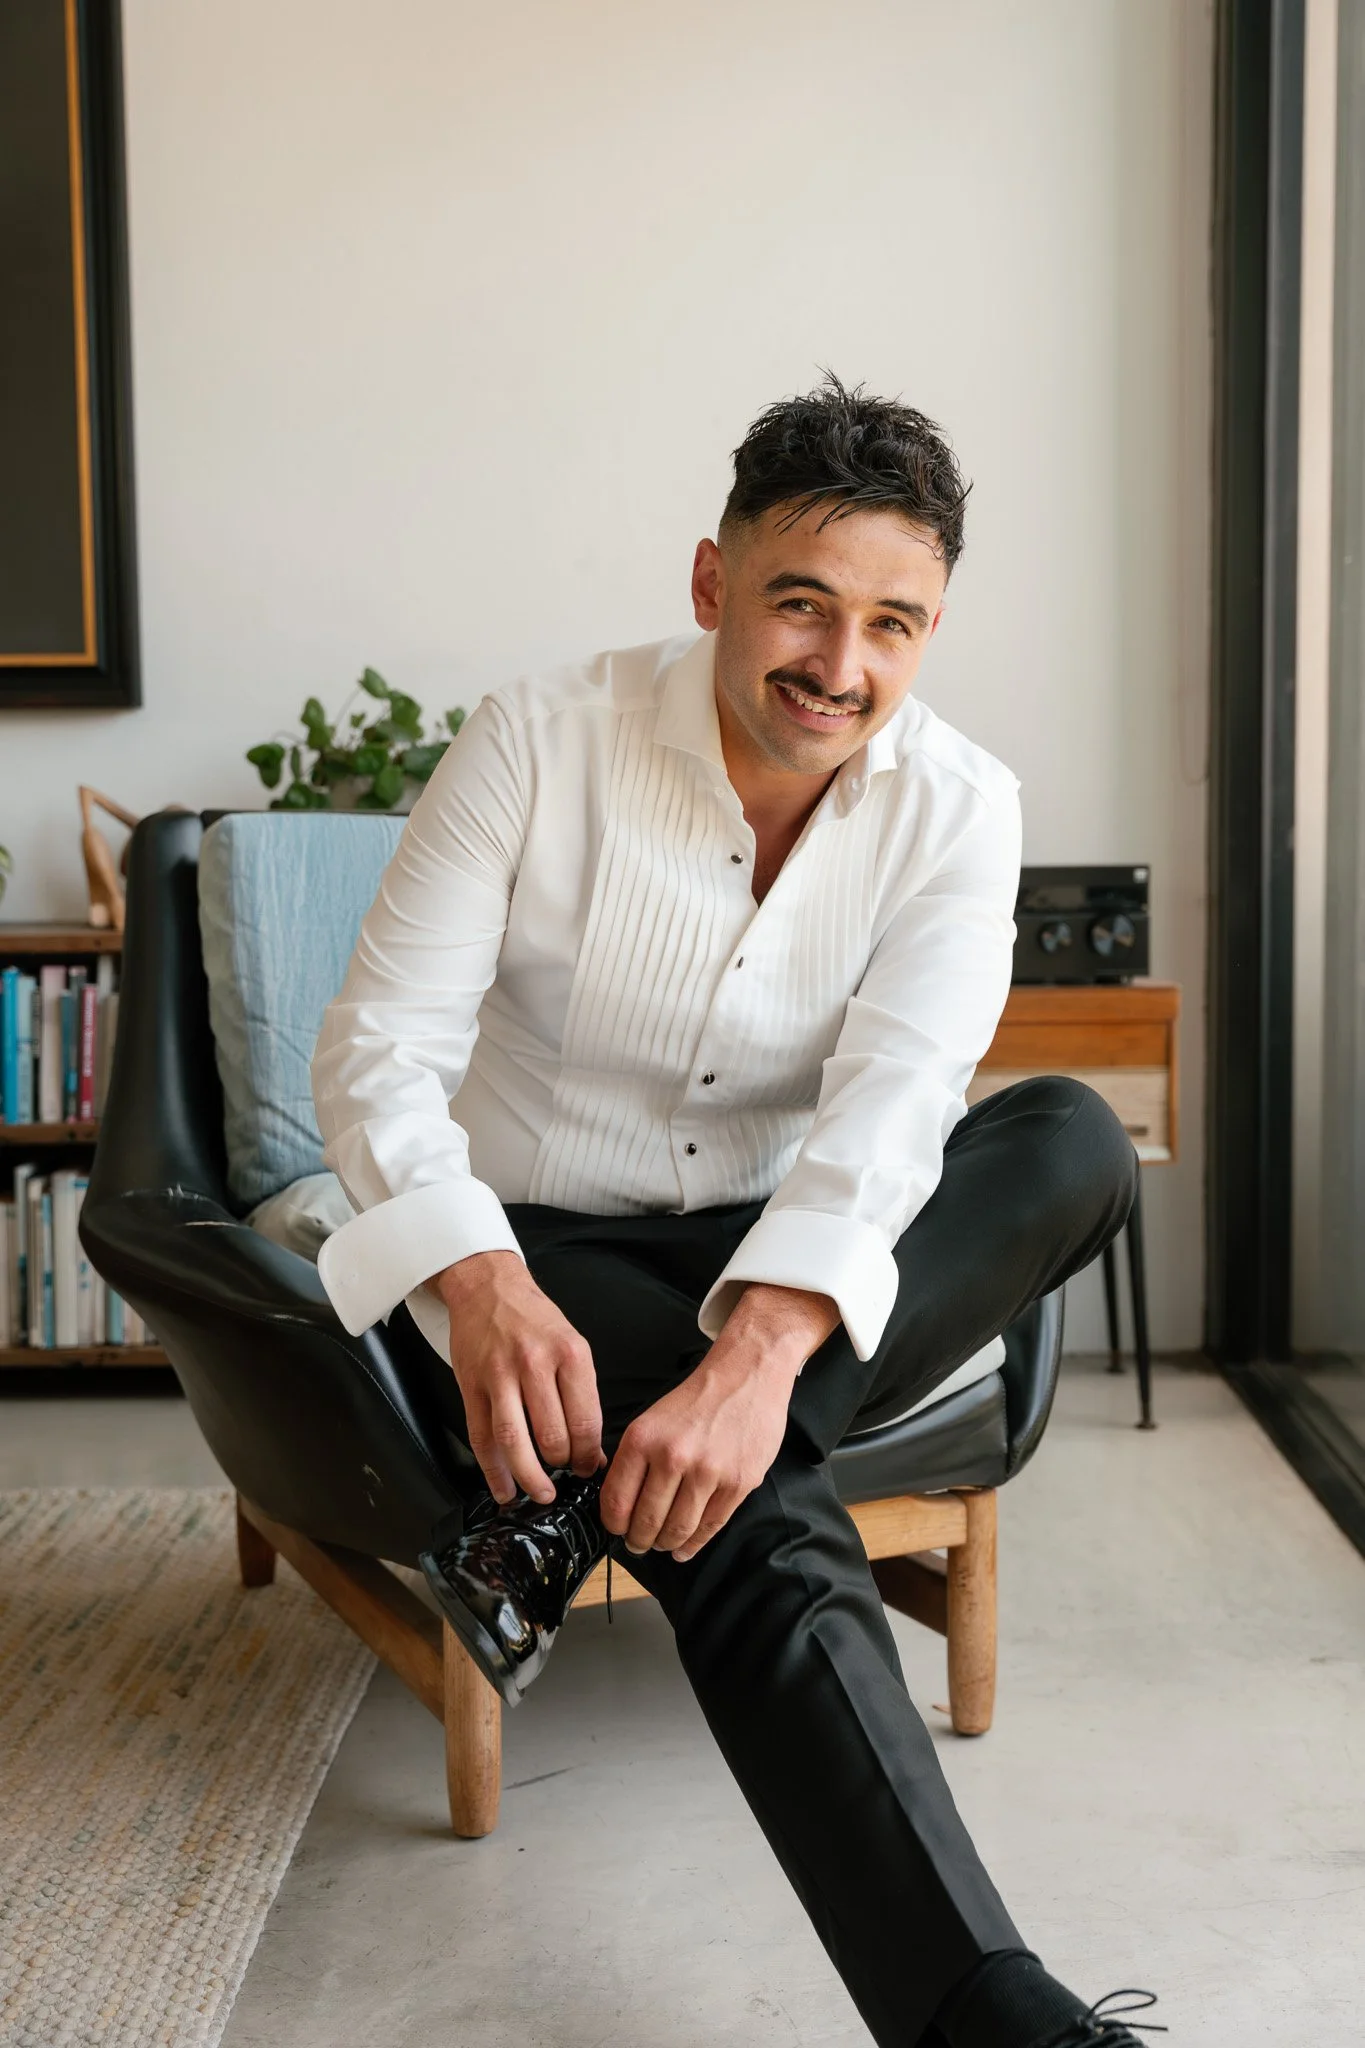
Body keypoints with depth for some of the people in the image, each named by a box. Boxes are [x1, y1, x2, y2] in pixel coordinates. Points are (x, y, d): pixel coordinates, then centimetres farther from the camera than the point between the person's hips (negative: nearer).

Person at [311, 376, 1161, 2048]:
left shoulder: (957, 807, -8)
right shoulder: (540, 746, -12)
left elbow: (893, 1099, -23)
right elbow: (378, 1046, -18)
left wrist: (759, 1347, -42)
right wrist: (483, 1281, -39)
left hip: (795, 1269, 3)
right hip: (547, 1257, -3)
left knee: (1074, 1143, -25)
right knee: (758, 1518, -34)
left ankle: (588, 1499, -30)